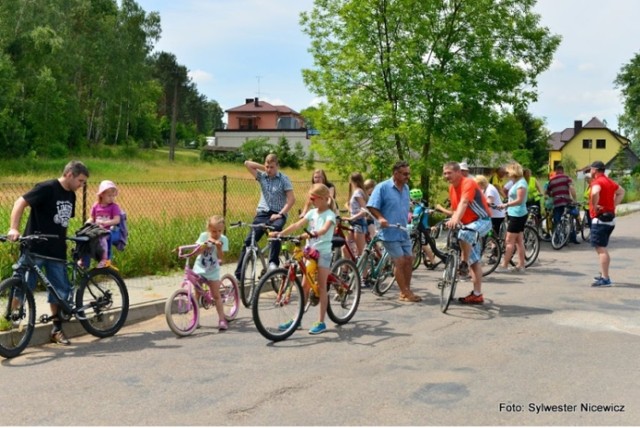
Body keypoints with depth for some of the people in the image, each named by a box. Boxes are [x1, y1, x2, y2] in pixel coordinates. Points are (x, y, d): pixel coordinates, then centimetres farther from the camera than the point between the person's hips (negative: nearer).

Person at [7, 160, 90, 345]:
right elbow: (21, 202, -18)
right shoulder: (47, 188, -11)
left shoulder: (71, 196, 12)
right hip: (35, 248, -7)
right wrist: (14, 228, -29)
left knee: (61, 289, 8)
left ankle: (57, 329, 18)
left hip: (57, 251, 7)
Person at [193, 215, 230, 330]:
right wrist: (205, 245, -30)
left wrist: (219, 247, -33)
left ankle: (222, 319, 2)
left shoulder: (223, 240, -12)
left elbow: (221, 258, -18)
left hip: (212, 271, -1)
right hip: (199, 269, 1)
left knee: (216, 295, -1)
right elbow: (197, 252, -16)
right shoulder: (204, 236, -9)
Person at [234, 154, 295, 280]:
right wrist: (263, 167, 0)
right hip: (262, 213, 3)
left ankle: (273, 262, -31)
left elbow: (291, 199, -8)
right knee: (248, 241, -10)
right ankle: (238, 274, -4)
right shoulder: (262, 176, 7)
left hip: (277, 214, -3)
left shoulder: (284, 179, -2)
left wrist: (280, 214, -16)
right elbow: (247, 163, 1)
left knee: (276, 228, -39)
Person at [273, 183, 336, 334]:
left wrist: (311, 234, -48)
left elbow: (324, 229, -28)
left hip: (323, 252, -6)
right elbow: (297, 224, -2)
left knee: (321, 287, -2)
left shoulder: (330, 214, -9)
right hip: (310, 251, 6)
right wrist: (280, 233, -14)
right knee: (304, 286, 8)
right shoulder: (312, 212, 9)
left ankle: (321, 323, 3)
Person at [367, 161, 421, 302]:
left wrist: (408, 216, 14)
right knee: (400, 262, -5)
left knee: (409, 260, 8)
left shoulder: (406, 188, 9)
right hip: (390, 232, -7)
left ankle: (407, 291, 20)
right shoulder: (382, 187, -12)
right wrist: (380, 218, -25)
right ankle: (405, 293, 6)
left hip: (404, 232, 7)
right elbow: (372, 207, -13)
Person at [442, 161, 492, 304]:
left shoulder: (468, 183, -20)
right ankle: (477, 294, 13)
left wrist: (455, 219, -52)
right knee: (474, 261, 9)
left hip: (482, 221, -9)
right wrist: (452, 221, 3)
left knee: (464, 234, -39)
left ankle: (464, 264, -17)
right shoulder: (452, 188, 6)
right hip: (469, 224, 9)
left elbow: (464, 203, -38)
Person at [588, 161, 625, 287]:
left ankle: (605, 279, -13)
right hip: (610, 218, 10)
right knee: (602, 248, 20)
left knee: (600, 249, -10)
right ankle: (604, 275, 26)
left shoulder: (597, 181, -14)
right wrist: (614, 205, 20)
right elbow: (621, 191, 31)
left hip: (600, 218, -10)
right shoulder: (610, 181, 15)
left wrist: (594, 206, -22)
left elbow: (595, 193, -36)